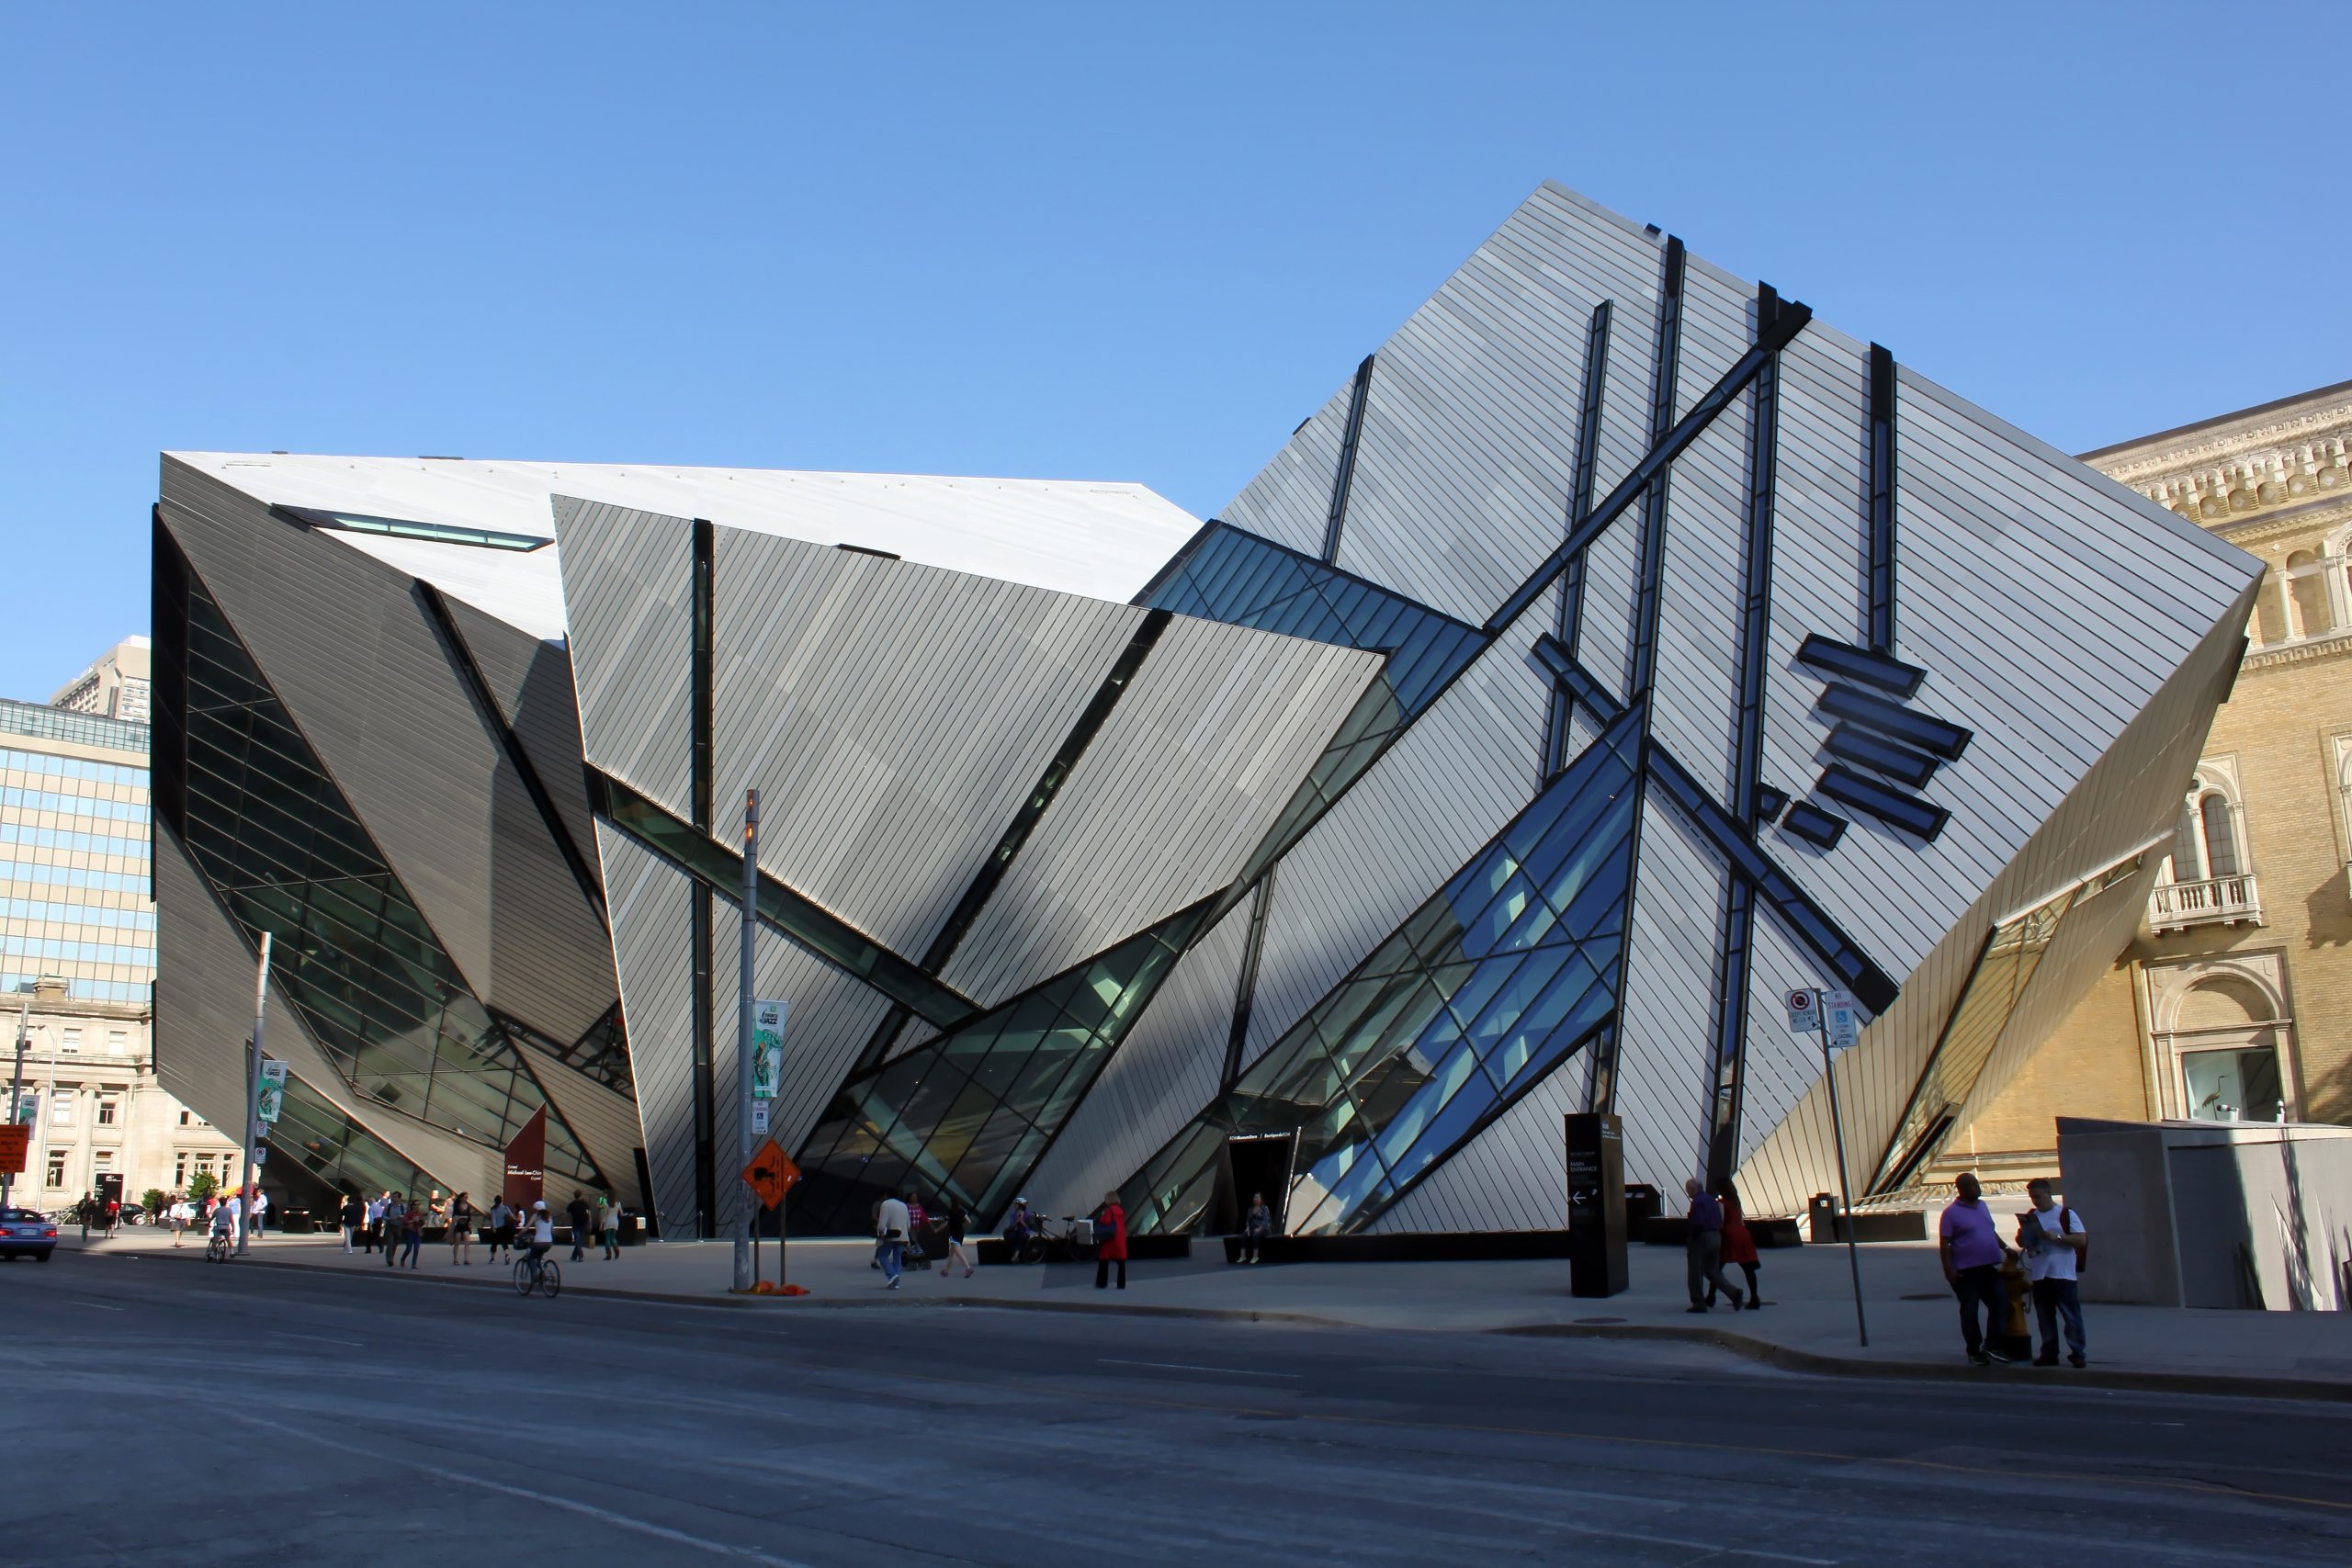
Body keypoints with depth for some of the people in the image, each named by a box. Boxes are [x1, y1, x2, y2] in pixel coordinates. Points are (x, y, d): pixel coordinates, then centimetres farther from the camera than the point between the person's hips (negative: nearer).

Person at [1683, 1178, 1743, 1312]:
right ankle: (1733, 1292, -3)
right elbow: (1720, 1221, 15)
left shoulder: (1697, 1202, -15)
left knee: (1696, 1273, 2)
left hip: (1701, 1238, -9)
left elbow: (1697, 1223, -23)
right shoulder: (1712, 1200, 13)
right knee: (1712, 1271, 15)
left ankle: (1699, 1304, 4)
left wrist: (1688, 1237, -11)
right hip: (1716, 1237, 9)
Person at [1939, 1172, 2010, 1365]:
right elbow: (1944, 1243, -12)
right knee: (1969, 1312, 1)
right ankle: (1974, 1352, 11)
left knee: (2000, 1302, 0)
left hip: (1989, 1267, 6)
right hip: (1966, 1271, -6)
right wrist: (1948, 1269, -17)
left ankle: (1991, 1346, 11)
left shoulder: (1983, 1205, 12)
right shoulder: (1951, 1212, -9)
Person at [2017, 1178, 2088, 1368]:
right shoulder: (2030, 1216, 13)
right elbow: (2022, 1243, 18)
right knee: (2045, 1317, 8)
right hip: (2039, 1275, 5)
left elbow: (2082, 1240, -8)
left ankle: (2077, 1353, 2)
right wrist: (2022, 1234, -4)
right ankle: (2049, 1353, 14)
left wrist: (2057, 1237, -19)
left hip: (2063, 1274, -5)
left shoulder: (2066, 1213, -2)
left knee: (2071, 1315, -3)